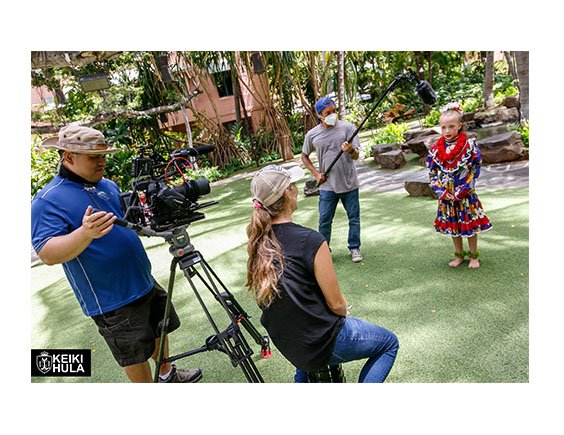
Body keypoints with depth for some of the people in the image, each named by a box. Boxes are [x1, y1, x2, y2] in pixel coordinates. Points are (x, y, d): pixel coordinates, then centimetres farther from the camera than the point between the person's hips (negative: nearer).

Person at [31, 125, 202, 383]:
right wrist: (85, 233, -41)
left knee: (159, 331, 23)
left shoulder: (108, 185, 7)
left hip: (145, 282, 7)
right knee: (136, 356, 8)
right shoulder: (48, 201, -14)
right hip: (111, 301, -7)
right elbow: (47, 254, -23)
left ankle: (168, 375, 46)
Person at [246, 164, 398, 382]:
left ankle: (302, 377, 36)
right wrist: (344, 312, 7)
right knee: (389, 343, 17)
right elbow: (336, 304, -16)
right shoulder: (310, 241, -26)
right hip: (322, 344, -6)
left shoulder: (257, 240, -6)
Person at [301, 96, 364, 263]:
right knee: (324, 221, 6)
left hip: (349, 184, 0)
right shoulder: (312, 135, -2)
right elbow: (304, 157, 13)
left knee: (354, 218, 10)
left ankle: (354, 248, 27)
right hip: (327, 186, 0)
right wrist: (316, 173, 1)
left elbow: (356, 156, -9)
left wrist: (351, 150, -32)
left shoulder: (347, 127, -5)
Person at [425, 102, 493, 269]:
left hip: (466, 195, -3)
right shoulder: (435, 150, -2)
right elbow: (432, 174, 1)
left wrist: (461, 191, -15)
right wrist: (441, 192, -10)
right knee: (452, 226, 14)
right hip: (446, 196, 3)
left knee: (470, 225, 8)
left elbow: (474, 171, -10)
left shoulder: (469, 145, -10)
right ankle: (459, 255, 31)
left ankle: (473, 256, 26)